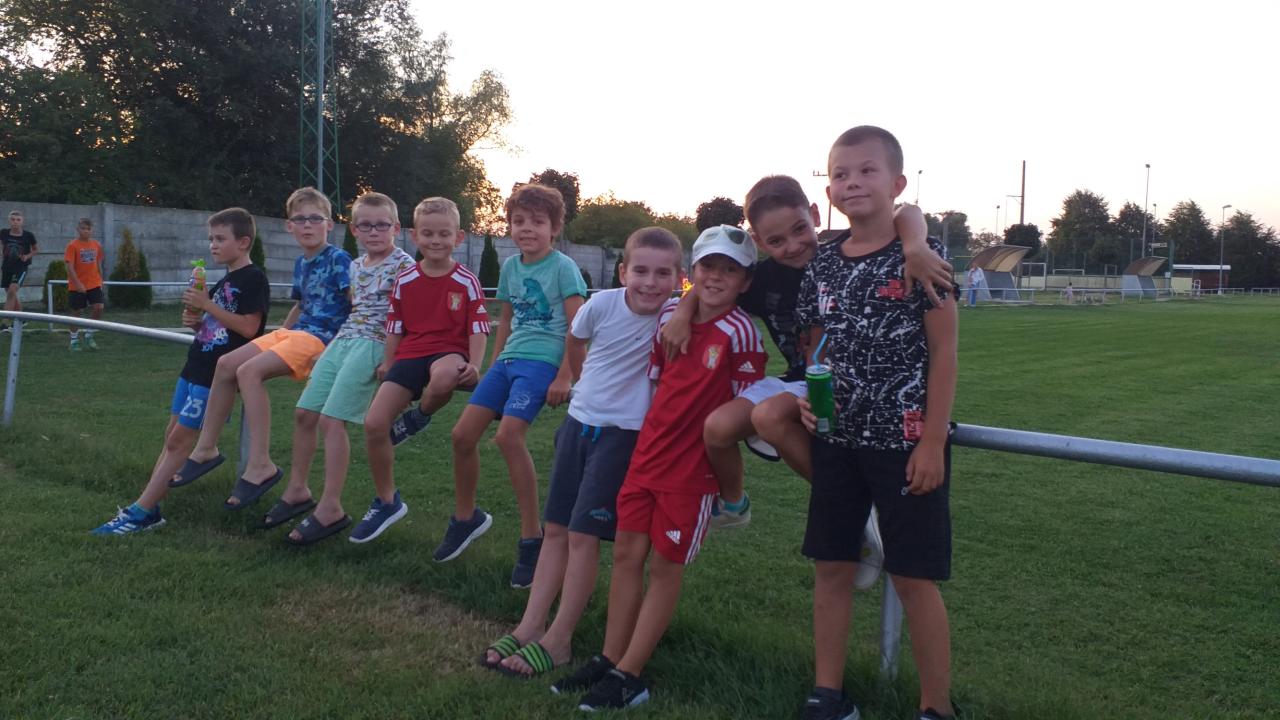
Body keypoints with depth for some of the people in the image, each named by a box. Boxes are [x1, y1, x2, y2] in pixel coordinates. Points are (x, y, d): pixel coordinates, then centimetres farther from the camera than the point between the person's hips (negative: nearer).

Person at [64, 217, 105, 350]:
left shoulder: (97, 245, 5)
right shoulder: (72, 246, -9)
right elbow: (70, 267, -15)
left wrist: (100, 281, 15)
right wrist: (78, 284, -22)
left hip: (94, 284, 4)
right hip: (77, 287, -4)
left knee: (98, 308, -10)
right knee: (77, 312, 4)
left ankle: (89, 336, 8)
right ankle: (74, 341, 17)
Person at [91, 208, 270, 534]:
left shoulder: (253, 279, -10)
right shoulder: (224, 281, 16)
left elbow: (249, 328, -20)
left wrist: (207, 305, -18)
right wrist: (195, 320, 0)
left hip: (218, 373, -9)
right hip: (196, 366, 9)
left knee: (179, 439, -6)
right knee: (171, 435, 8)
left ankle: (142, 512, -1)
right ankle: (147, 508, 11)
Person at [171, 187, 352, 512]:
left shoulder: (338, 260, -8)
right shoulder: (301, 263, 17)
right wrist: (278, 336, 23)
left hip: (321, 338, -9)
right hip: (294, 331, 9)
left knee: (249, 371, -25)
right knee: (226, 365, 0)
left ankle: (260, 465, -24)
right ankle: (206, 449, 12)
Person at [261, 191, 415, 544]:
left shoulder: (403, 264, -7)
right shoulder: (355, 266, 16)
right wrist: (333, 344, 19)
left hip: (372, 345, -8)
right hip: (341, 341, 8)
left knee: (331, 419, -15)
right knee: (303, 412, 7)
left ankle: (331, 508, -10)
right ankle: (297, 489, 23)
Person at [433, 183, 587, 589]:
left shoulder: (563, 267, -6)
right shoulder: (510, 267, 13)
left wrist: (565, 376, -15)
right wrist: (493, 365, 18)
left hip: (541, 361, -7)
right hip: (508, 360, 7)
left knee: (508, 436, -23)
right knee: (463, 435, 1)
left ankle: (532, 539, -12)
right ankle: (465, 518, 25)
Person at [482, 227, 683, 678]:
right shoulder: (602, 304, -10)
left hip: (623, 433, -4)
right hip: (579, 421, 4)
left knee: (583, 534, -6)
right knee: (556, 530, 8)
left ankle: (558, 639, 6)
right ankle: (530, 628, 17)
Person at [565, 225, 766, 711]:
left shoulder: (739, 331, -13)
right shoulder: (670, 317, 4)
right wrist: (652, 438, 11)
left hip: (693, 466, -6)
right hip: (648, 454, 6)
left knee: (665, 567, 4)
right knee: (626, 554, 10)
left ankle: (628, 677, 13)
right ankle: (609, 661, 22)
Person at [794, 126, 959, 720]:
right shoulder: (822, 264, 6)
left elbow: (943, 354, -8)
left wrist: (933, 443, -12)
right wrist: (809, 395, -6)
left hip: (905, 441, -5)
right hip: (837, 439, 5)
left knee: (913, 578, 2)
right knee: (831, 567, 10)